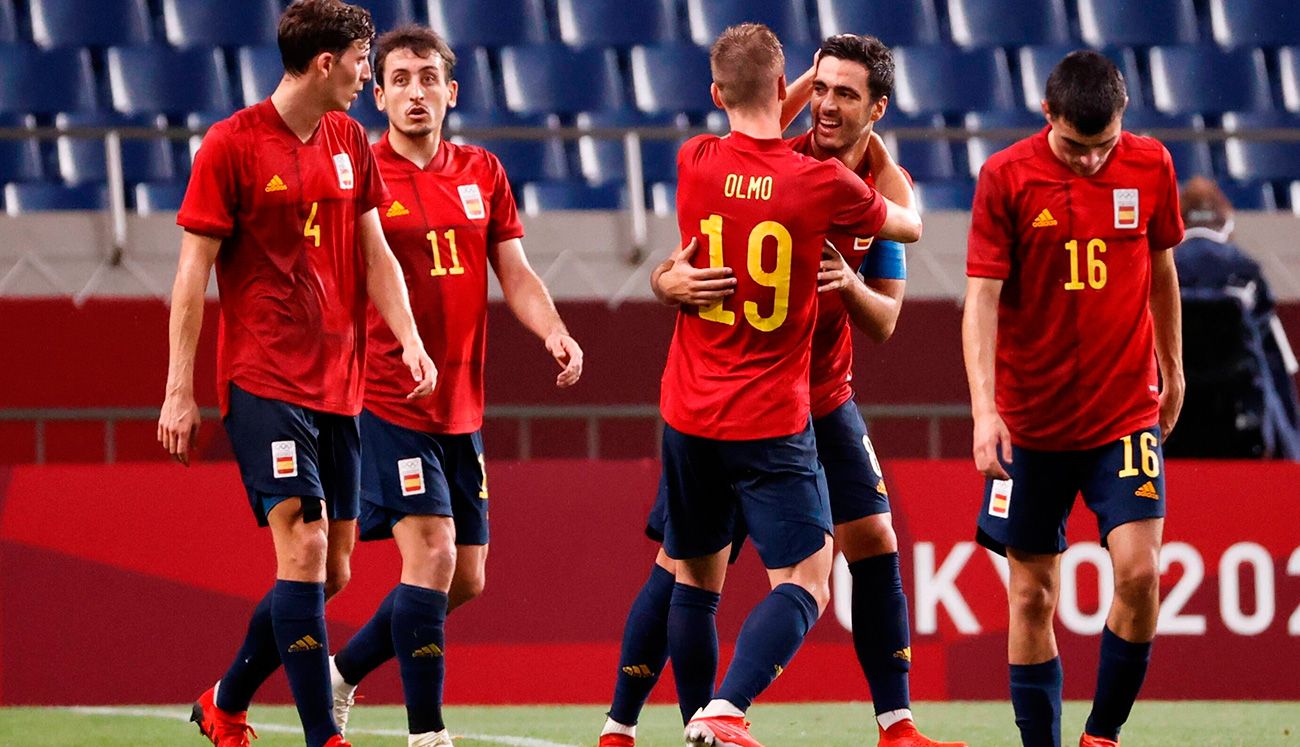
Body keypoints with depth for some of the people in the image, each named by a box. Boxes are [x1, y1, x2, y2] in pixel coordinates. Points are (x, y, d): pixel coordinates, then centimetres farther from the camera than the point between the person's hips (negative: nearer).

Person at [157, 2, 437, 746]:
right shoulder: (231, 145, -7)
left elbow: (375, 254, 15)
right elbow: (193, 274, -5)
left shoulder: (350, 142, 12)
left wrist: (410, 341, -1)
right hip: (263, 380, -7)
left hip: (339, 385, 7)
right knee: (303, 548, -17)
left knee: (330, 573, 7)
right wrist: (180, 391, -8)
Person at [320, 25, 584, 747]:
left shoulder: (483, 174, 10)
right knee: (430, 552, -17)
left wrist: (556, 333, -9)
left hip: (461, 408, 6)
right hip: (387, 401, -6)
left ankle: (342, 674, 28)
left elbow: (515, 273, 9)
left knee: (465, 581, 9)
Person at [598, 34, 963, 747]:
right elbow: (669, 272, -15)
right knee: (679, 566, -7)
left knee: (874, 545, -3)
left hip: (824, 398, 4)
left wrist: (850, 284, -24)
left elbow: (884, 323, -1)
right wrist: (676, 281, -40)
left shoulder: (887, 187, -2)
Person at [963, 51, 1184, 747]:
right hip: (1030, 421, -1)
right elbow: (982, 297, -13)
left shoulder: (1150, 167, -2)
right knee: (1032, 595, 2)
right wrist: (984, 408, -23)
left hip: (1127, 411, 1)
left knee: (1138, 570, -14)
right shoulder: (1005, 176, -10)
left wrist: (1172, 370, 22)